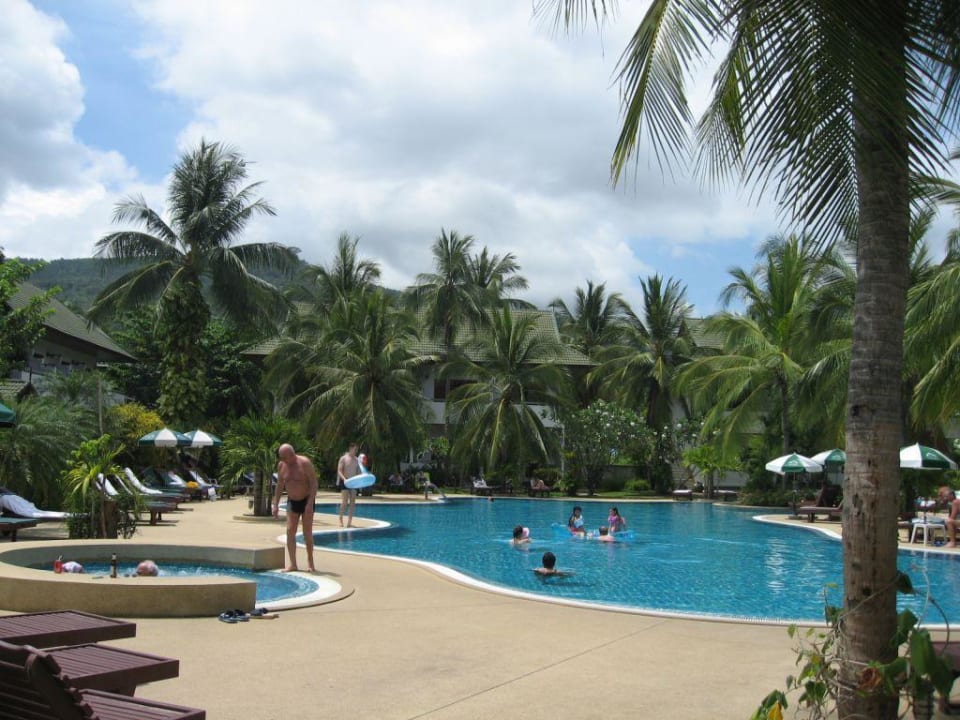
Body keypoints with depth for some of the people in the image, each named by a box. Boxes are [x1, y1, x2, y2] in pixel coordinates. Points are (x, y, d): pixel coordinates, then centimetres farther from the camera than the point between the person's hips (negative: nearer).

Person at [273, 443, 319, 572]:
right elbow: (279, 486, 7)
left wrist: (310, 503, -25)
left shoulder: (305, 463, -18)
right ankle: (292, 564, -4)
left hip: (306, 500, -4)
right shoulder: (281, 465, -3)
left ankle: (310, 561, 13)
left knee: (307, 532, -1)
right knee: (290, 531, -6)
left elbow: (314, 483, -19)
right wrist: (276, 504, 2)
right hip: (292, 501, 4)